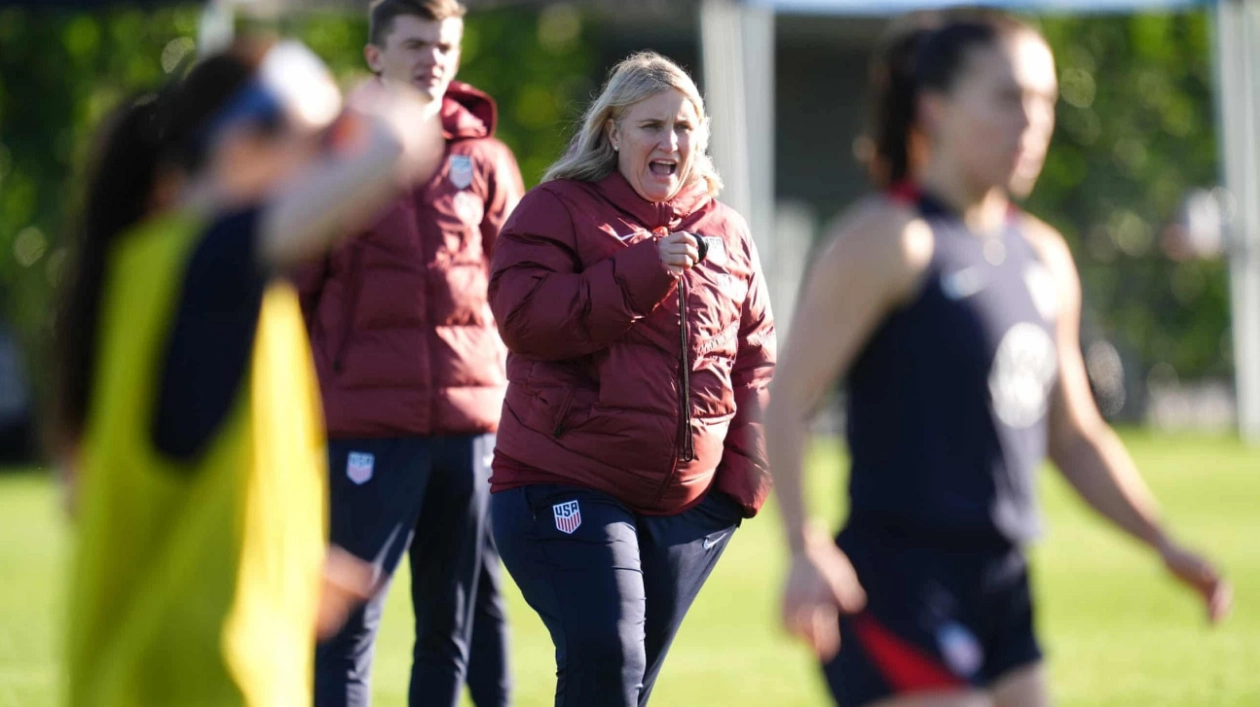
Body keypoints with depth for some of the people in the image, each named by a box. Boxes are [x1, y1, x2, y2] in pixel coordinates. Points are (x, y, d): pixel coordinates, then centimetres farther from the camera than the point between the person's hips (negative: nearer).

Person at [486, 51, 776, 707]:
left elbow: (754, 361, 16)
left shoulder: (726, 232, 12)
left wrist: (747, 474, 4)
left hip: (690, 502, 5)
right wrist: (642, 270, -21)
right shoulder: (556, 210, -1)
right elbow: (524, 318, -16)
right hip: (567, 492, -5)